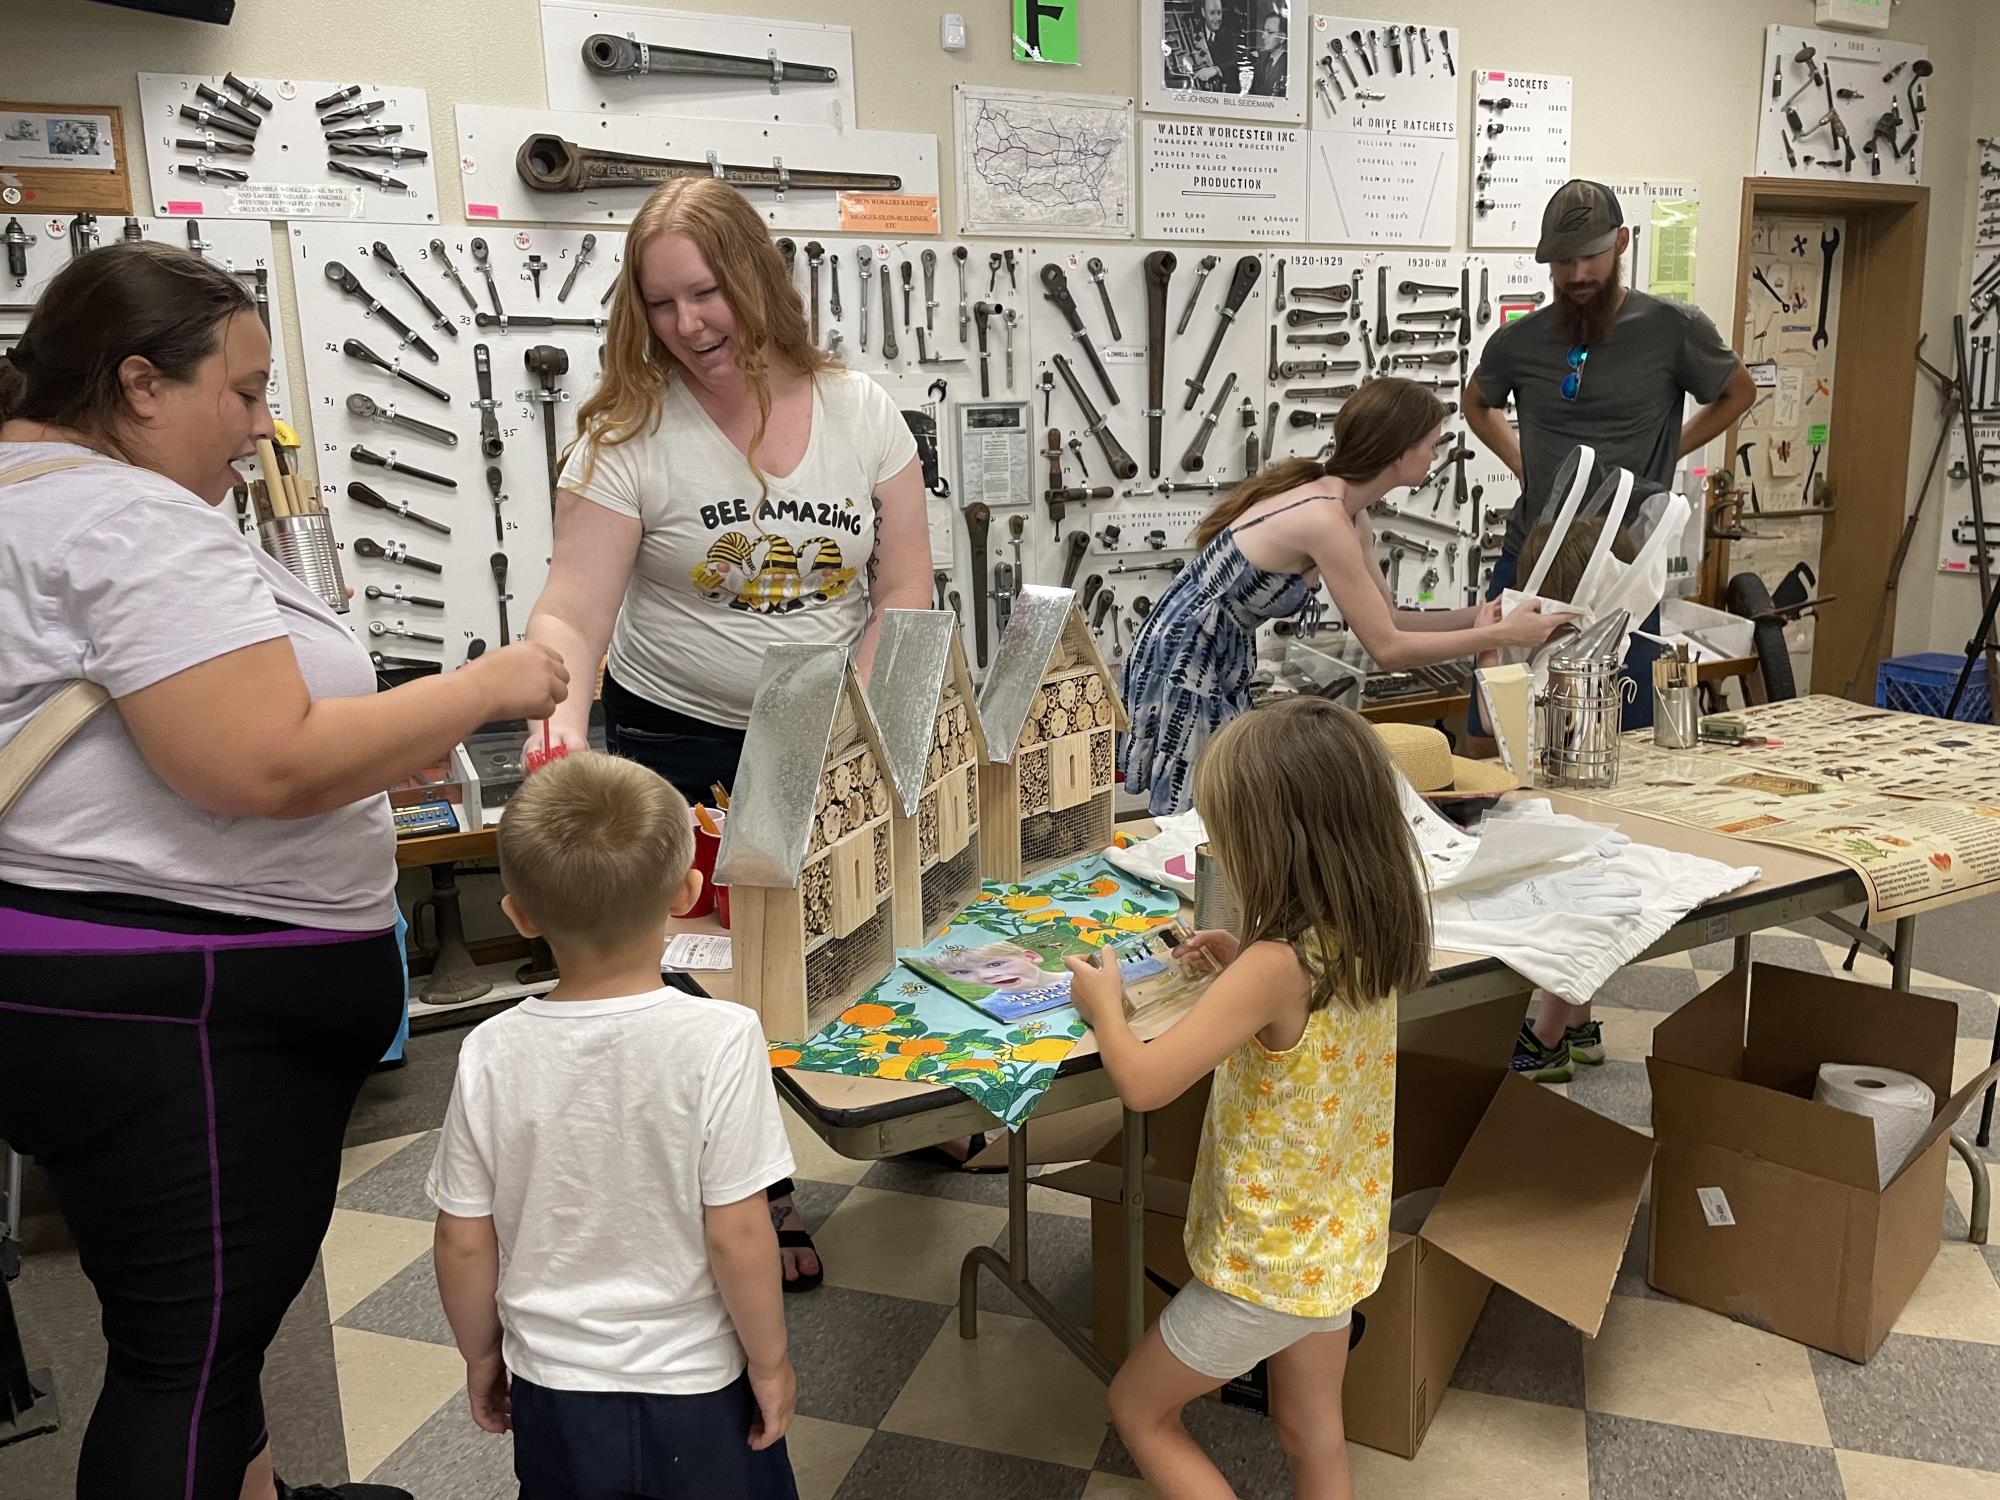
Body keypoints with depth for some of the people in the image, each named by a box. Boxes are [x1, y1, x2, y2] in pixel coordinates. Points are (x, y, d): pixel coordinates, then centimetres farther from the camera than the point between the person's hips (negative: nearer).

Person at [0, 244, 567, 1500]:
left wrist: (386, 752, 15)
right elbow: (267, 765, -28)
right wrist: (480, 690, -16)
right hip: (172, 1016, -11)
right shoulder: (131, 522, -19)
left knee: (206, 1320, 24)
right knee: (193, 1348, 2)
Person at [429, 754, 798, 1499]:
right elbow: (737, 1237, -19)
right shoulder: (719, 1040, -22)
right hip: (696, 1392, -2)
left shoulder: (491, 1056, -14)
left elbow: (464, 1244, -5)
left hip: (553, 1391, 3)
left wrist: (481, 1355, 12)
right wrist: (770, 1360, -3)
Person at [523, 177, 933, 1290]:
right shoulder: (632, 433, -11)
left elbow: (906, 588, -3)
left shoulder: (860, 410, -2)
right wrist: (562, 719, -37)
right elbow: (571, 613, -17)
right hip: (680, 747, -1)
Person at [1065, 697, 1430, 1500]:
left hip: (1268, 1264, -7)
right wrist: (1248, 963, 4)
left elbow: (1142, 1083, -30)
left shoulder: (1277, 966, -31)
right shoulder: (1370, 939, -8)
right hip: (1339, 1243, 7)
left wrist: (1103, 1002, -13)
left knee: (1138, 1409, 16)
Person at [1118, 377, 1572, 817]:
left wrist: (1479, 616, 1)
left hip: (1220, 664, 10)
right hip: (1184, 663, -10)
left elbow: (1385, 620, 10)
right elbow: (1386, 647, -22)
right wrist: (1500, 634, -16)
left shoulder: (1350, 513, 4)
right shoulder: (1323, 518, -25)